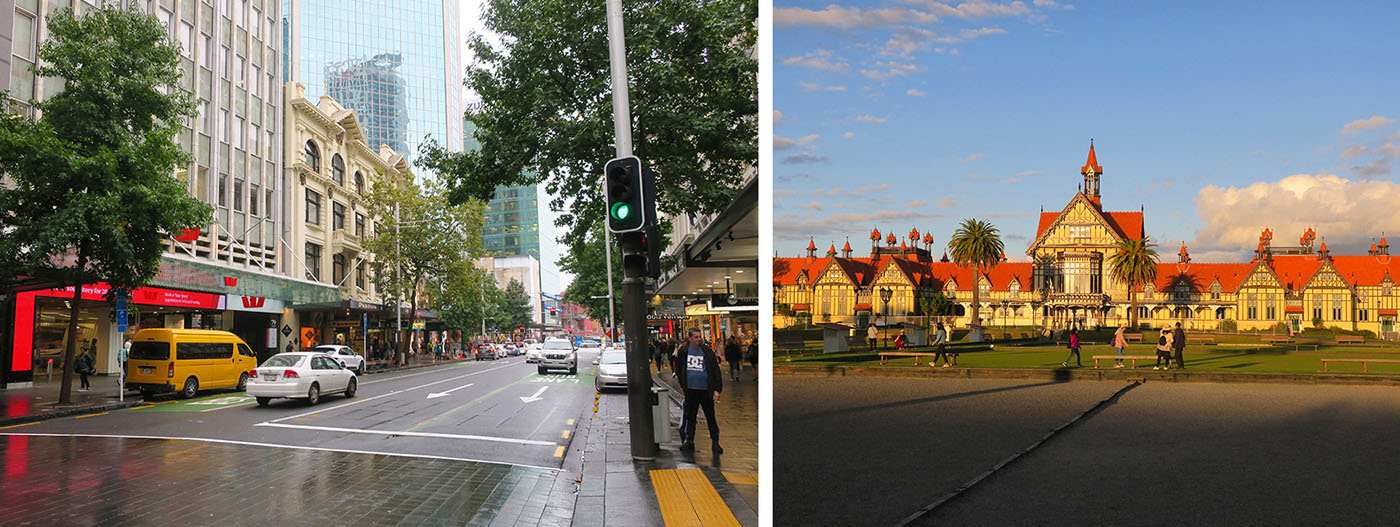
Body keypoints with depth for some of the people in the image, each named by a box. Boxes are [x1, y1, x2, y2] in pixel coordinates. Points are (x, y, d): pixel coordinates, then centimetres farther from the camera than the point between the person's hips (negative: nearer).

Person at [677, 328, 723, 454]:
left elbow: (716, 370, -4)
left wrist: (717, 389, -10)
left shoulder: (707, 351, -3)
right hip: (690, 390, 3)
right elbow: (679, 369, 16)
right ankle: (689, 442, 21)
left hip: (706, 390, -2)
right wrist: (683, 384, 10)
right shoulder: (683, 351, 4)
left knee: (710, 417, 3)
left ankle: (715, 443, 11)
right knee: (690, 417, 11)